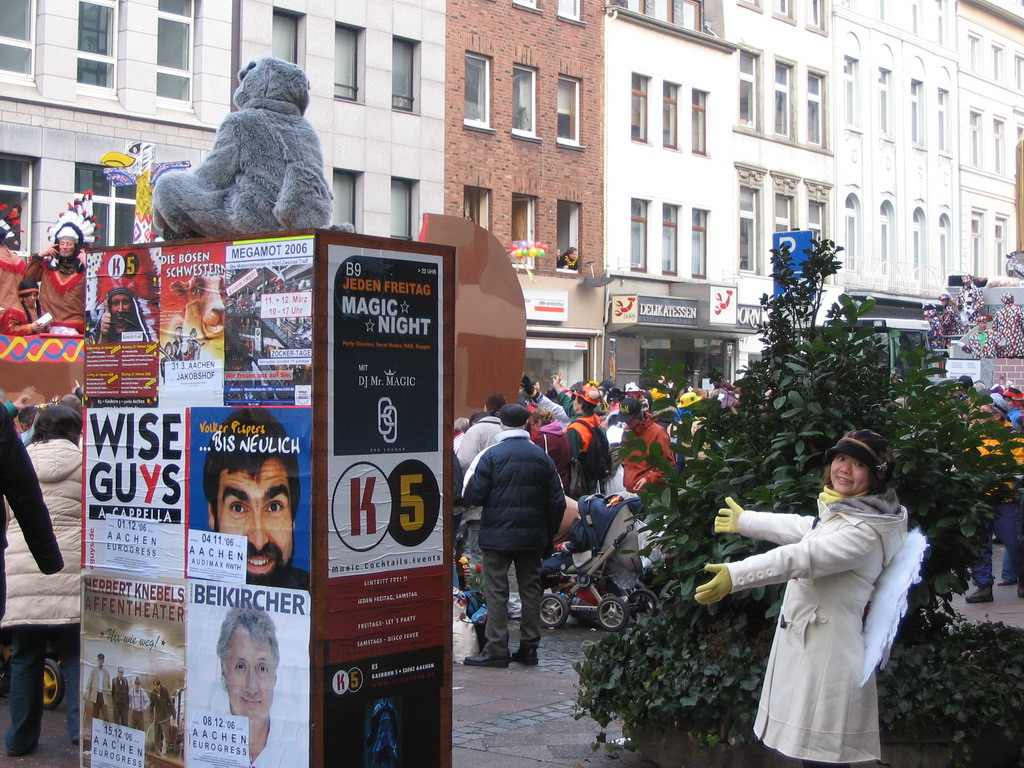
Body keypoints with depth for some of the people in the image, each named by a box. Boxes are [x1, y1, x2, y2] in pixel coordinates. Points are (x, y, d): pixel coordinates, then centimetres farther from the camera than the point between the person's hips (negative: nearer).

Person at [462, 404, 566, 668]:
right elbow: (557, 501, 6)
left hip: (498, 535, -4)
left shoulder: (491, 455, -8)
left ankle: (496, 650, -2)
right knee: (531, 589, 11)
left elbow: (473, 494, -11)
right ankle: (529, 647, 15)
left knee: (497, 592, 0)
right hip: (532, 536, 4)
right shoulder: (542, 457, 4)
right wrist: (550, 534, 16)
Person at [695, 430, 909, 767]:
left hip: (828, 652, -10)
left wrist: (736, 575, -35)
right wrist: (744, 521, 44)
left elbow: (802, 558, -28)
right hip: (807, 646, 10)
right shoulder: (844, 512, 14)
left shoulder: (866, 531, -18)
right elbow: (802, 528, 31)